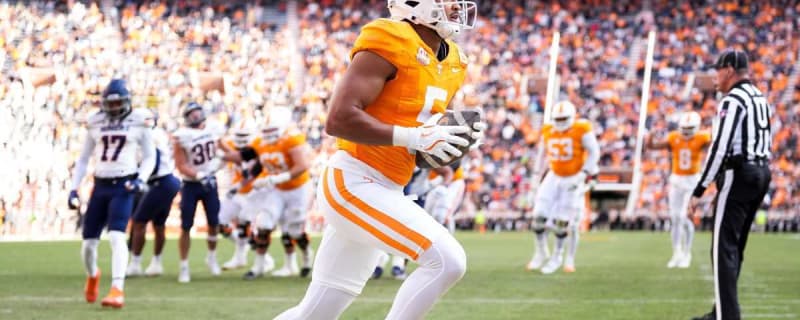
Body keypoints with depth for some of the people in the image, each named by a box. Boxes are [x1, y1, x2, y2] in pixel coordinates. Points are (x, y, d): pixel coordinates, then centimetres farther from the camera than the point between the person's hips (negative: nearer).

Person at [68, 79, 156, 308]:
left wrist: (141, 180, -12)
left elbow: (149, 157, 5)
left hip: (124, 186, -4)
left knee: (116, 236, -22)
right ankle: (92, 275, 38)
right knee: (88, 242, 5)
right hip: (100, 185, 4)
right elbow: (84, 159, 15)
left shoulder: (139, 122, -2)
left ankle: (117, 290, -22)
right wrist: (74, 188, 8)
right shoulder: (95, 123, 7)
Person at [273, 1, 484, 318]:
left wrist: (459, 137, 1)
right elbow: (340, 119, -22)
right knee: (447, 260, -19)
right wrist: (415, 137, -24)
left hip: (380, 193, 9)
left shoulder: (449, 62, 12)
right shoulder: (391, 43, -15)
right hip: (353, 185, -9)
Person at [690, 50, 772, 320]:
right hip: (762, 172, 9)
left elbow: (721, 146, -19)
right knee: (734, 247, 16)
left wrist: (701, 186, -17)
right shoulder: (761, 99, 16)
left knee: (724, 247, -9)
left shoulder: (733, 100, -13)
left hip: (738, 173, -9)